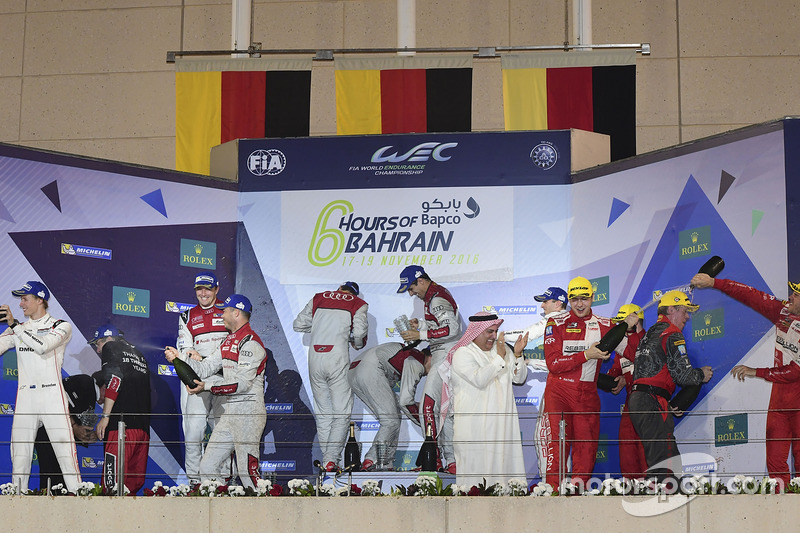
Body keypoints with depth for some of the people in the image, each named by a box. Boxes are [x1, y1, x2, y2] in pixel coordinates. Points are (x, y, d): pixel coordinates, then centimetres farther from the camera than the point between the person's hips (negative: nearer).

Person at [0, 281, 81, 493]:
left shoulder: (61, 326, 1)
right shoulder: (18, 329, 15)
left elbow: (43, 346, -17)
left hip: (52, 397, -4)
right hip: (25, 397, 4)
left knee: (65, 451, -9)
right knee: (19, 454, 1)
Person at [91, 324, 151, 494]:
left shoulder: (110, 347, 7)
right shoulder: (138, 354, 28)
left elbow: (114, 379, -10)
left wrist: (105, 416, -12)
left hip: (122, 423, -8)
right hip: (143, 426, 8)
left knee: (113, 482, -13)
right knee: (135, 482, 8)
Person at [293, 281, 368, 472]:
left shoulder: (318, 298, 18)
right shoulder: (358, 304, 9)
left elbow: (298, 325, 15)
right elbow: (359, 333, -6)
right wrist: (357, 344, 16)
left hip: (314, 356, 4)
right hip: (337, 357, -4)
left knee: (323, 411, 13)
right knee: (342, 412, 1)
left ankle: (327, 458, 12)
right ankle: (332, 458, -10)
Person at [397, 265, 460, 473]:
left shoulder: (436, 299, -15)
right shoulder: (439, 293, 17)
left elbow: (452, 328, -27)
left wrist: (421, 335, -24)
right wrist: (421, 326, 10)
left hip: (445, 357, -11)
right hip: (442, 356, 11)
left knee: (429, 405, -13)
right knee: (445, 409, 11)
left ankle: (434, 458, -13)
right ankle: (451, 460, 14)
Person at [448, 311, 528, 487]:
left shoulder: (501, 348, 15)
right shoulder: (463, 353, -4)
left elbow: (519, 378, 12)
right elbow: (479, 379, -20)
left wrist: (517, 355, -3)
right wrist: (499, 358, -19)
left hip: (501, 419, 6)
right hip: (473, 423, -6)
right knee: (476, 465, -8)